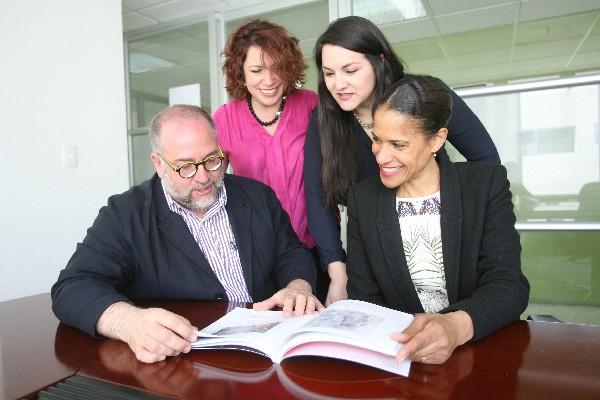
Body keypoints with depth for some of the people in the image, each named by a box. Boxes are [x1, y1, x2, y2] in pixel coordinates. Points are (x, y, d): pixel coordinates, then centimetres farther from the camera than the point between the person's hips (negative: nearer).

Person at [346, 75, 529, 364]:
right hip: (398, 351, 2)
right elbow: (363, 295, -1)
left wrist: (457, 326, -33)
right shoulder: (362, 198, -1)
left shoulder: (486, 184, -6)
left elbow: (508, 285, -13)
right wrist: (403, 341, -19)